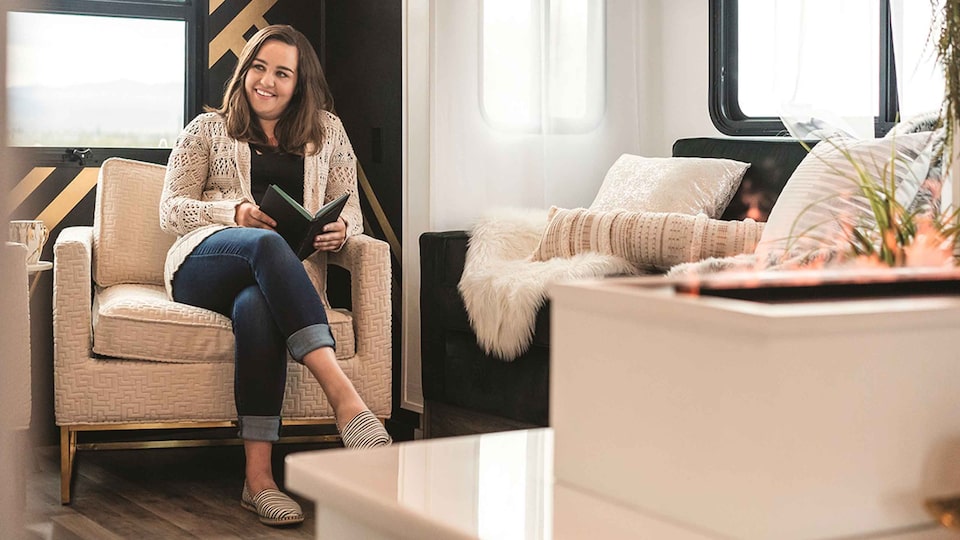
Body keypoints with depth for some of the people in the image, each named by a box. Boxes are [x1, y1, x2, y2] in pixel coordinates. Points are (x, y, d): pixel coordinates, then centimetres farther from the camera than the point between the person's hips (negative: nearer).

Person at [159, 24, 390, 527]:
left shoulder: (327, 131, 22)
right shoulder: (207, 130, 18)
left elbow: (350, 208, 19)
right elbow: (171, 209, 9)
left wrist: (340, 228, -8)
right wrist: (235, 213, -11)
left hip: (282, 272, 1)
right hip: (203, 264, -1)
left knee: (256, 307, -40)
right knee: (266, 243, -40)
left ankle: (258, 479, -45)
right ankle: (343, 394, -54)